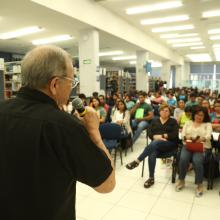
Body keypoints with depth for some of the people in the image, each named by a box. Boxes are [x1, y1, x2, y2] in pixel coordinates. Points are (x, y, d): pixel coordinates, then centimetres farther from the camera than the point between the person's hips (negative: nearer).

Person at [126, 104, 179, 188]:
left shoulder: (173, 121, 12)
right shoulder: (155, 121, 20)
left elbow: (175, 134, -2)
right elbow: (149, 132, 8)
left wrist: (162, 136, -11)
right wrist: (156, 137, -13)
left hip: (170, 143, -2)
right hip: (156, 142, 3)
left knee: (154, 143, -37)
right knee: (152, 153, -34)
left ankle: (137, 161, -35)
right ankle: (151, 178, -26)